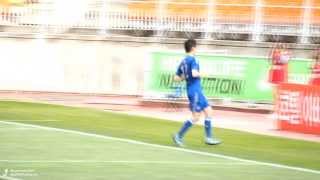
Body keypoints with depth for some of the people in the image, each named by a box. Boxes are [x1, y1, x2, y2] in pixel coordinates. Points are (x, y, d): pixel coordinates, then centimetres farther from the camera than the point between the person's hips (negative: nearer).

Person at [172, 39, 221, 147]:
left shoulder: (183, 62, 12)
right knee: (196, 117, -7)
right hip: (195, 90, -9)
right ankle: (179, 136, -4)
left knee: (208, 111, 13)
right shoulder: (193, 59, -12)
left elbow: (176, 78, 13)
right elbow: (194, 73, -28)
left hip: (197, 91, 9)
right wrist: (199, 75, -8)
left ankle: (208, 137, 13)